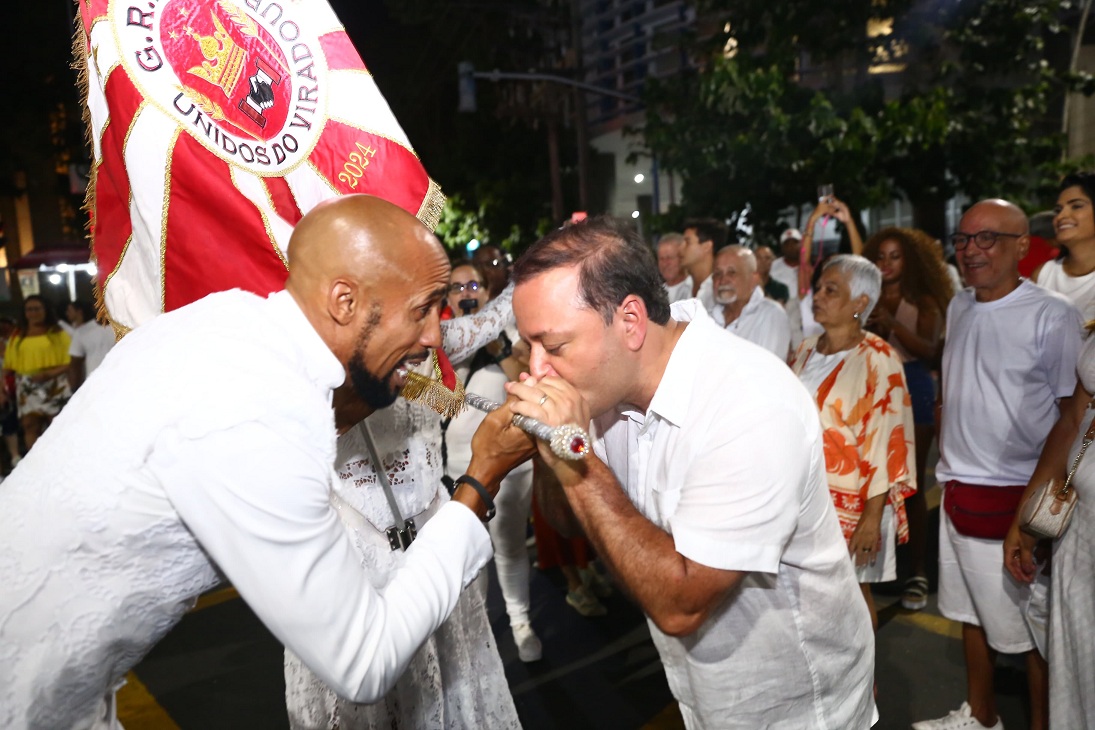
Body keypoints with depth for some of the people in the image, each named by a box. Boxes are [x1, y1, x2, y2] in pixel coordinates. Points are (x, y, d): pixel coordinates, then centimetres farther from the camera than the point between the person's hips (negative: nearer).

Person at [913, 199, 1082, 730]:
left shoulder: (1053, 316, -12)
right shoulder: (959, 307, 8)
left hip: (1019, 498, -7)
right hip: (959, 489, 7)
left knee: (1032, 625, 8)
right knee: (970, 610, 19)